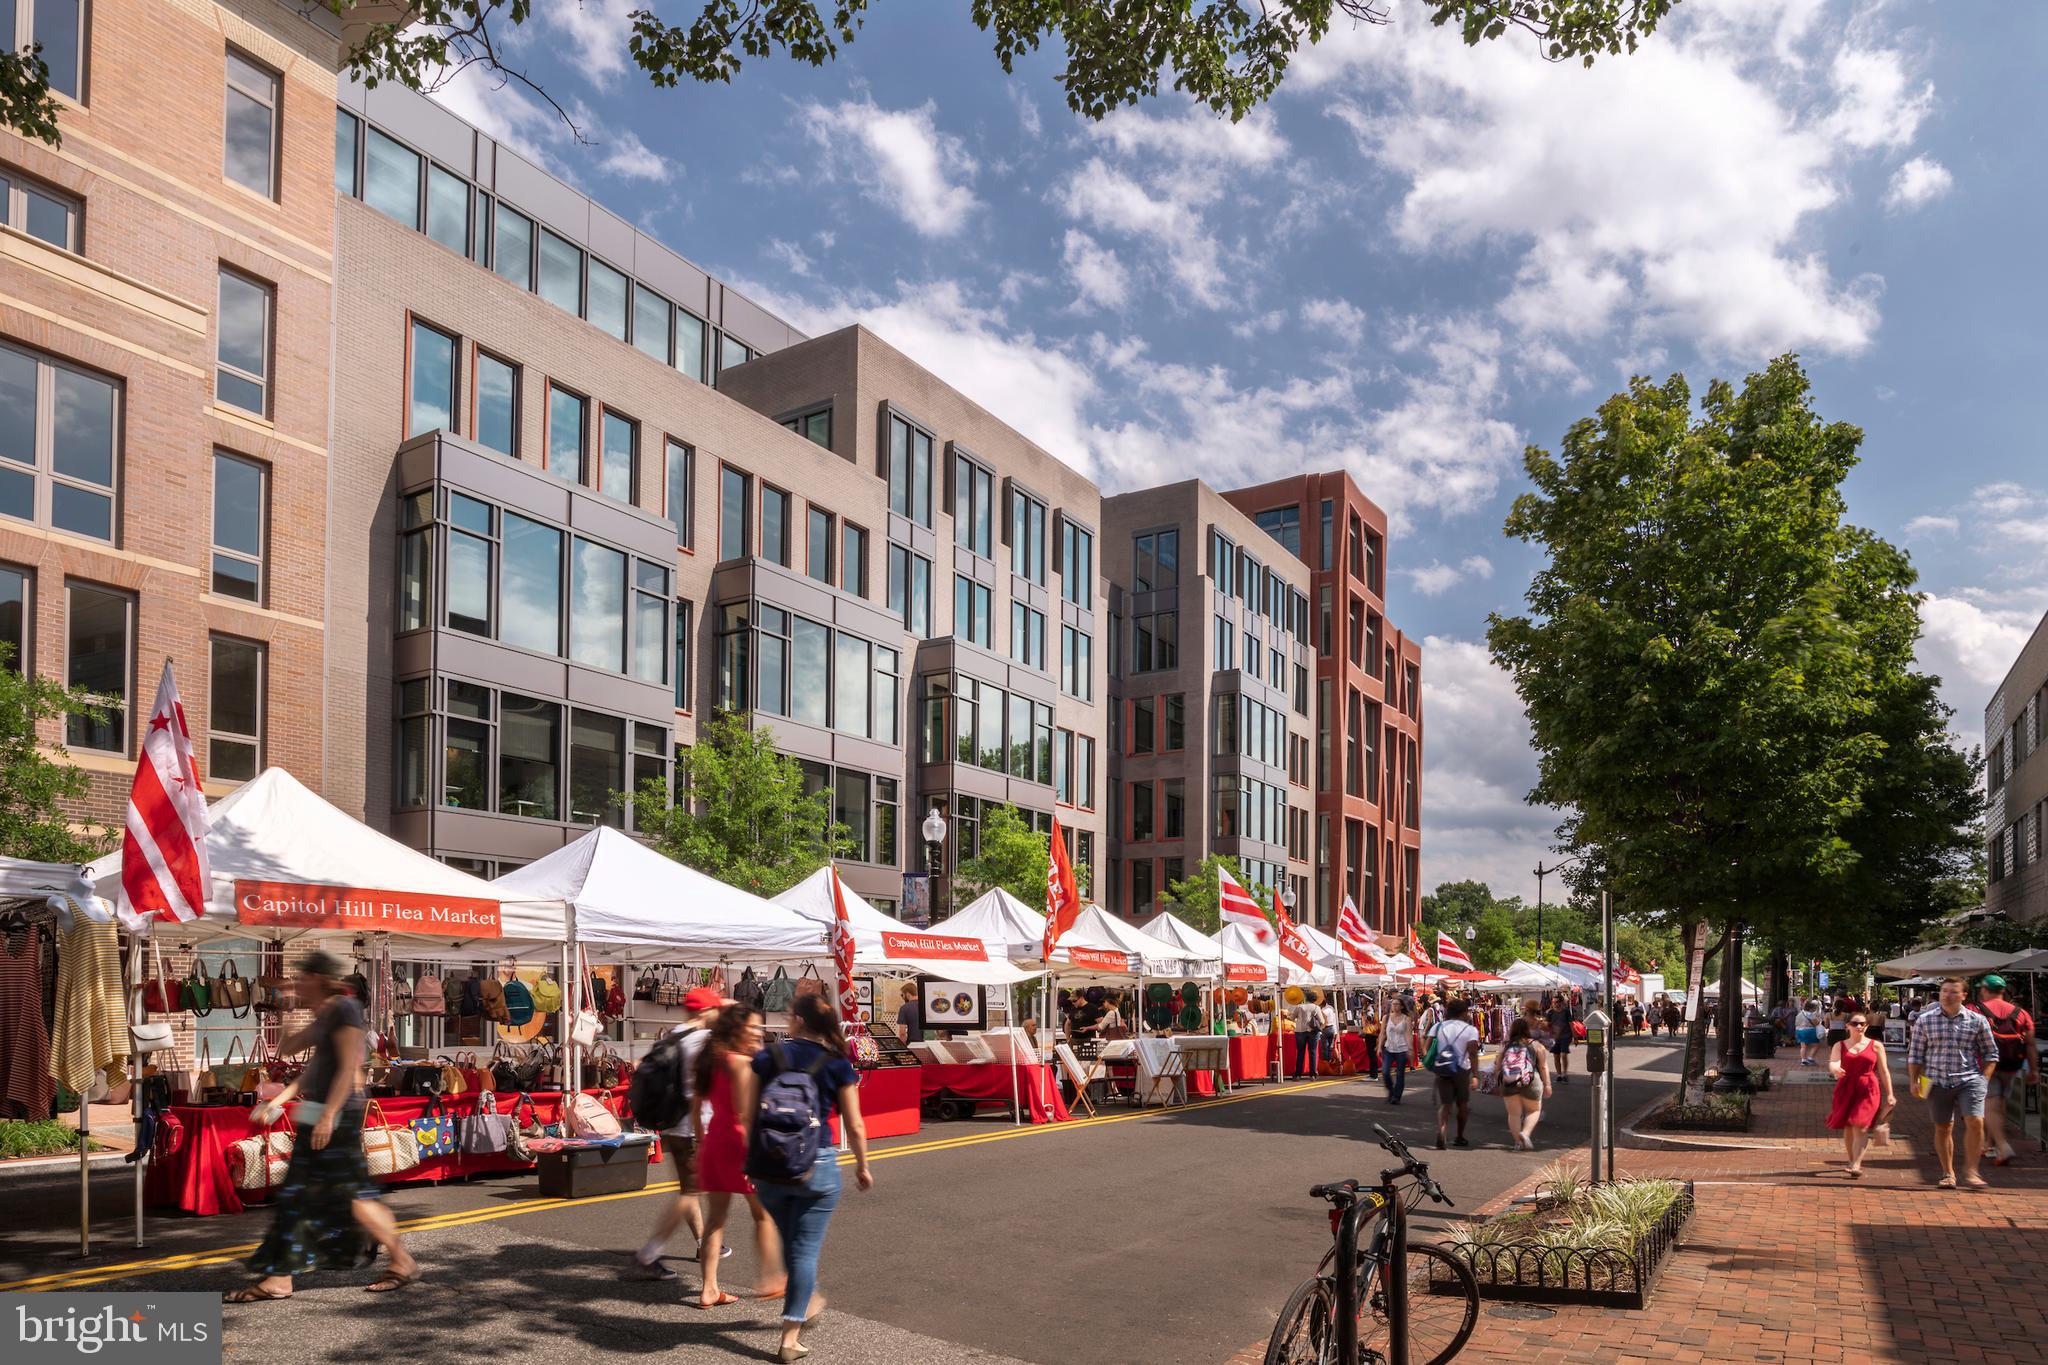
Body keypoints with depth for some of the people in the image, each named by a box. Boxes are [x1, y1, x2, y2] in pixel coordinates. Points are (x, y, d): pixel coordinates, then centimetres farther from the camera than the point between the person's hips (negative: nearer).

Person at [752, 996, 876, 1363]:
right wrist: (862, 1166, 12)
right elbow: (854, 1127, -3)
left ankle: (808, 1301, 43)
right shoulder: (838, 1066, -5)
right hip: (818, 1164, -2)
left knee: (791, 1243, 23)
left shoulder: (767, 1059, -3)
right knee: (805, 1248, 7)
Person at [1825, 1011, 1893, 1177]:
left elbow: (1884, 1071, 8)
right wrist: (1835, 1069, -34)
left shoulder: (1876, 1046, 5)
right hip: (1846, 1089, 2)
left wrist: (1889, 1094, 6)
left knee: (1860, 1127, -13)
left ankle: (1856, 1165, -18)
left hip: (1868, 1090, -2)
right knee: (1848, 1127, 10)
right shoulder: (1839, 1046, 7)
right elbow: (1833, 1062, -9)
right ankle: (1852, 1161, 28)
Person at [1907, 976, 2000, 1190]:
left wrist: (1984, 1079, 1)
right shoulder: (1925, 1020, 4)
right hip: (1937, 1082, 1)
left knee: (1975, 1122, -16)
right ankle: (1948, 1173, 18)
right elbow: (1915, 1054, 9)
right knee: (1943, 1128, 6)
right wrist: (1914, 1081, 2)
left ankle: (1970, 1171, -3)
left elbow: (1990, 1053, 11)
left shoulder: (1977, 1021, 3)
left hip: (1969, 1080, -1)